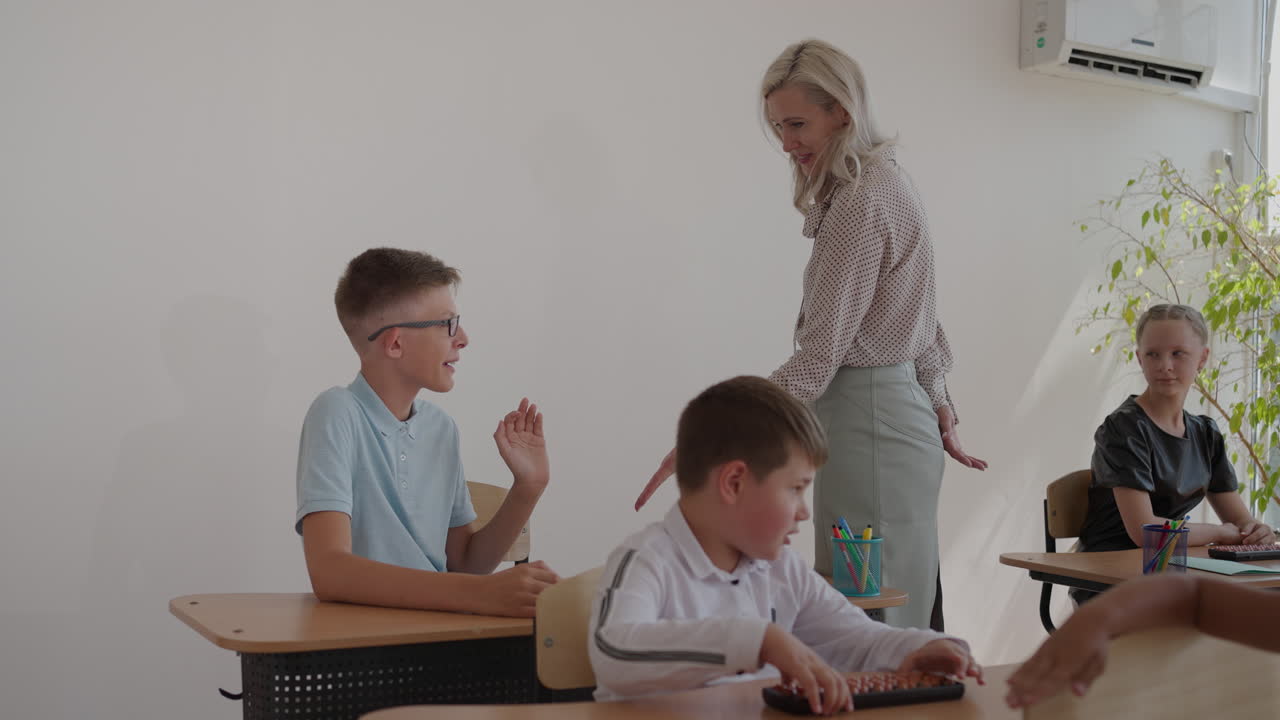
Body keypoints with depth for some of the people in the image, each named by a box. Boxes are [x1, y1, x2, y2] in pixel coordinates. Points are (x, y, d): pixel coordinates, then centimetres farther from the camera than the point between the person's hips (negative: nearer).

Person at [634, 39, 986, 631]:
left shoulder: (861, 204, -18)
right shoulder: (885, 183, 14)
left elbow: (817, 359, -22)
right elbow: (924, 326, 20)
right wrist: (940, 411, 24)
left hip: (870, 423, -10)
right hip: (902, 415, 10)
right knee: (905, 621, 14)